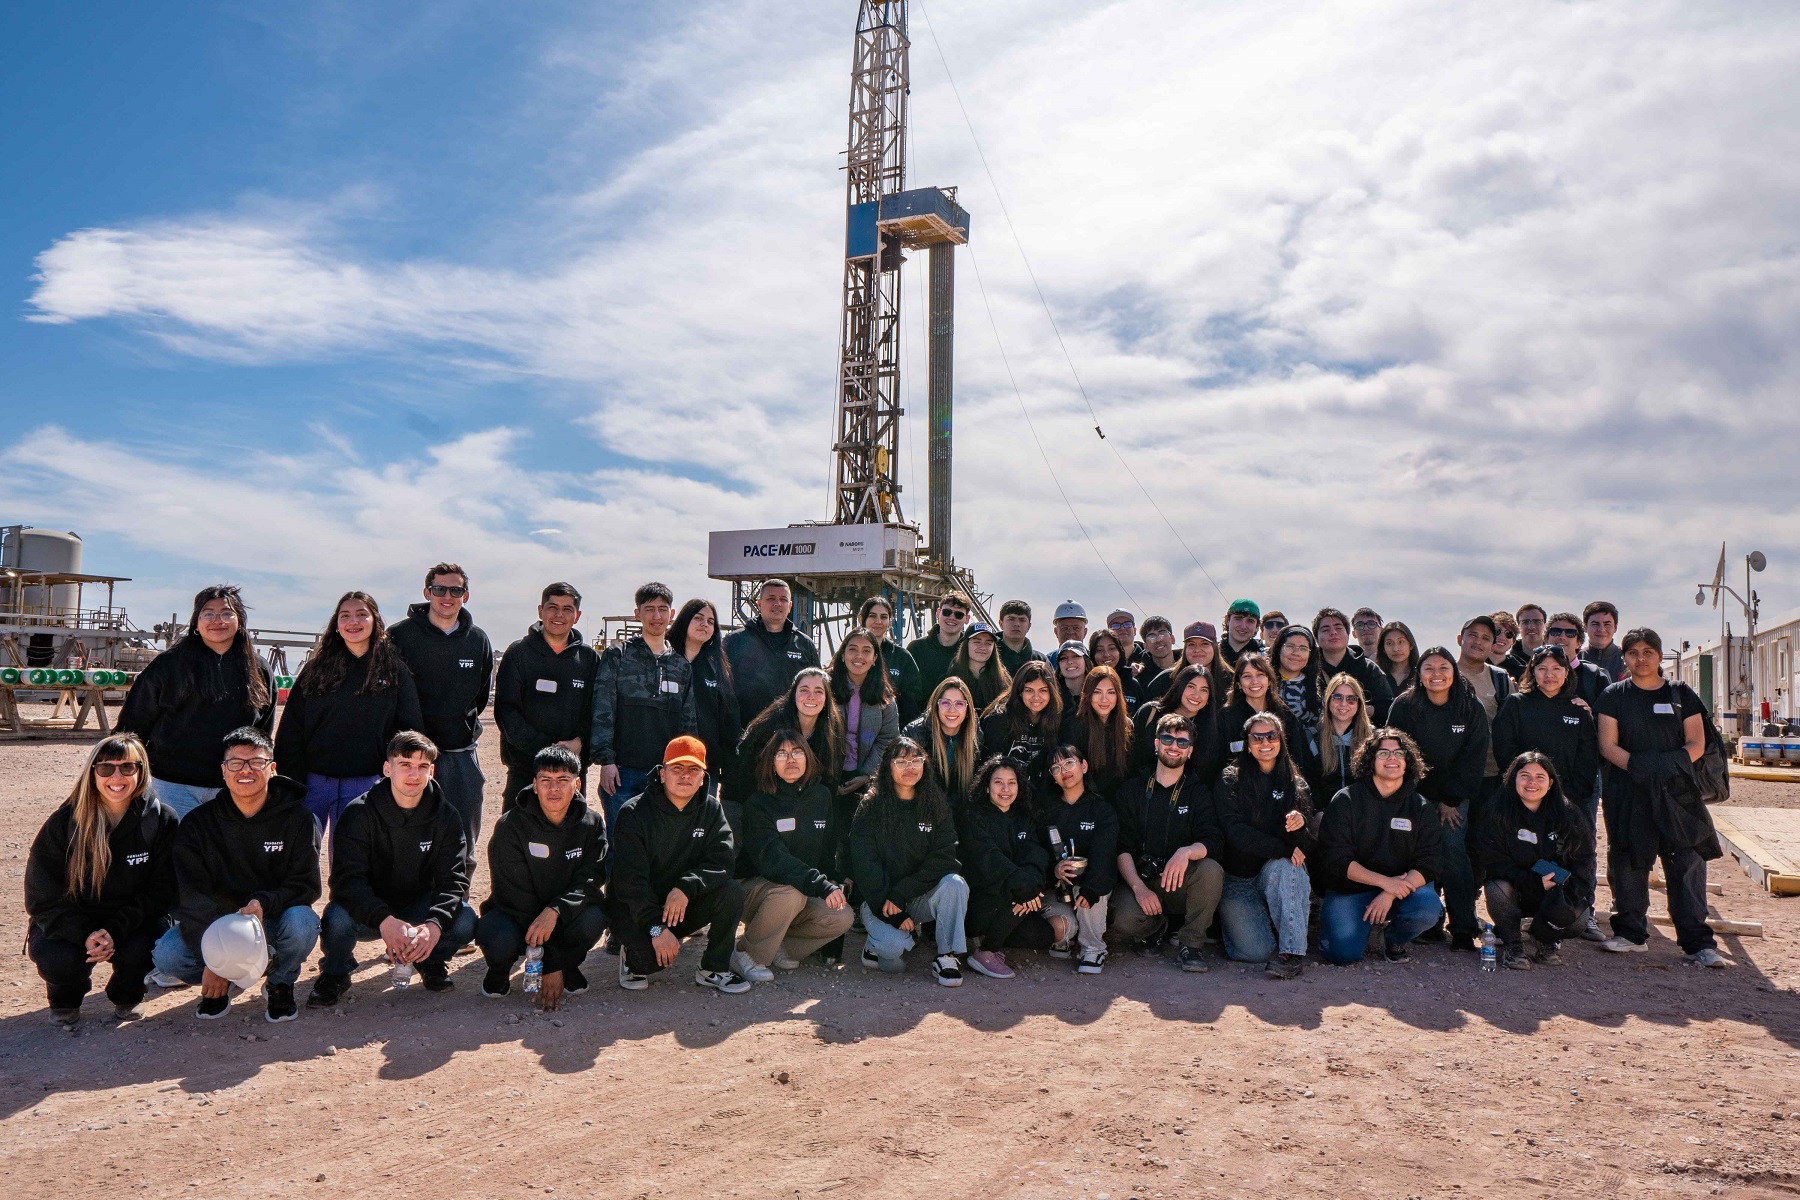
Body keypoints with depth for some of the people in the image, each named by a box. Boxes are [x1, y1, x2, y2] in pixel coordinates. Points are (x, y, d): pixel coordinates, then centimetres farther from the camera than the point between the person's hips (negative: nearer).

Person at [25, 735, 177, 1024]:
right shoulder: (64, 823, -11)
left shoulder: (162, 820, -11)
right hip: (71, 922, 1)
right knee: (56, 958, -29)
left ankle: (126, 995, 7)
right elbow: (43, 897, -9)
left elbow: (160, 890, -10)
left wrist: (116, 931, -24)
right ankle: (66, 999, 10)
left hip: (133, 920, 0)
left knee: (140, 950, -31)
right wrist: (86, 934, -25)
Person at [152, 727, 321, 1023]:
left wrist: (264, 903, -32)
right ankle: (221, 985, 8)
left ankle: (280, 983, -1)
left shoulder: (298, 819, -7)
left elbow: (306, 885, -10)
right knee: (166, 956, -25)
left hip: (272, 920, -1)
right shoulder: (198, 823, -4)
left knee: (302, 922, -34)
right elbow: (191, 895, -12)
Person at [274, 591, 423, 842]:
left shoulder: (394, 670, 3)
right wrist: (293, 782, -3)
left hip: (364, 785, -1)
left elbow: (409, 730, 3)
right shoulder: (317, 668, 6)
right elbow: (290, 731, 5)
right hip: (312, 781, 1)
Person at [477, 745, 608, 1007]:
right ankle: (499, 969, 3)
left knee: (594, 918, -31)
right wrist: (549, 965, -22)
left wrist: (555, 911, -37)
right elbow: (516, 896, -18)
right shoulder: (510, 826, -16)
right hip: (515, 915, -2)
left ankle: (569, 965, 2)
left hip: (565, 916, 2)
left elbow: (590, 881, -15)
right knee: (500, 941, -35)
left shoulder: (591, 823, -7)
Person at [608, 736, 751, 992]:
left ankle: (714, 970, -6)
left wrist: (686, 887, -30)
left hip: (685, 904, 4)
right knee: (655, 955, -32)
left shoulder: (711, 809, -1)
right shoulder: (634, 813, -14)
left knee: (732, 891, -23)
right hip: (636, 907, -4)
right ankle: (634, 956, 7)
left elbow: (723, 859, -12)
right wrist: (657, 928, -30)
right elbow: (630, 879, -21)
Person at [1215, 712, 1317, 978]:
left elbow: (1311, 844, 0)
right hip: (1237, 878, -2)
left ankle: (1292, 951, -30)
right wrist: (1284, 848, -22)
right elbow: (1235, 832, -14)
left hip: (1281, 874, 2)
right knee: (1256, 951, -23)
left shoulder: (1297, 785, 7)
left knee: (1283, 867, -36)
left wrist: (1301, 825, -24)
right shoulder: (1230, 782, -1)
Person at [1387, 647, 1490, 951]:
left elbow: (1473, 759, -2)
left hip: (1457, 794, 0)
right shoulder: (1404, 706, -7)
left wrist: (1452, 800, -7)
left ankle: (1463, 927, -8)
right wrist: (1436, 801, -9)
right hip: (1418, 793, 0)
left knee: (1453, 848, -12)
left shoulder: (1472, 709, -3)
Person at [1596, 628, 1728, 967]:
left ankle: (1698, 942, -2)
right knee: (1628, 862, 3)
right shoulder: (1613, 696, 7)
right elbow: (1608, 745, 0)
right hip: (1628, 792, 0)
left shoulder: (1681, 693, 11)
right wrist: (1637, 765, -17)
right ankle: (1631, 932, 16)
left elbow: (1697, 742, 6)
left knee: (1687, 862, -6)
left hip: (1676, 790, 0)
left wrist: (1674, 762, -13)